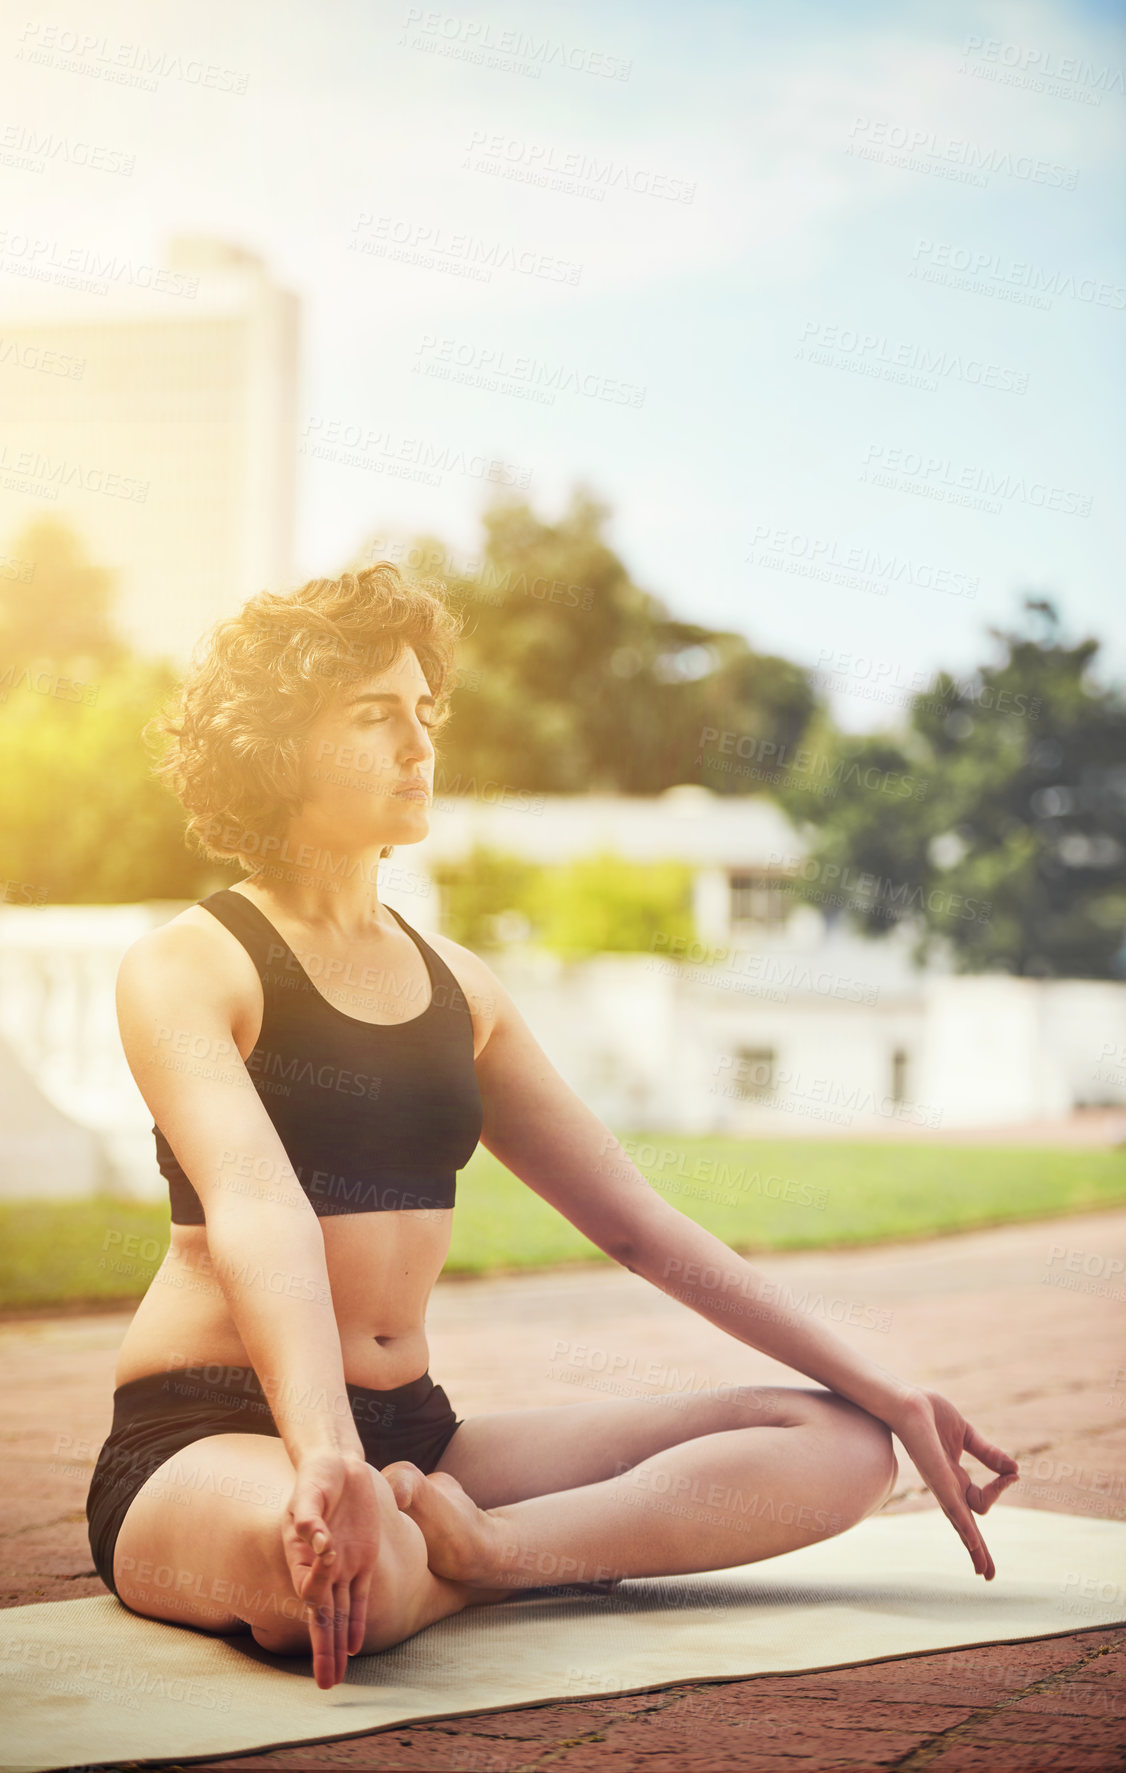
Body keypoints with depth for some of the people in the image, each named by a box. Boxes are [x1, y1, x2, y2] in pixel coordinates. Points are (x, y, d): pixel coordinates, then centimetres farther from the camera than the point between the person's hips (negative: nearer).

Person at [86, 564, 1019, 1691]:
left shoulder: (457, 986, 16)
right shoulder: (185, 965, -5)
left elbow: (639, 1225, 17)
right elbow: (257, 1207, -25)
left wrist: (880, 1390, 12)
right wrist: (327, 1460, -42)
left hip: (414, 1436, 7)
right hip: (206, 1444, -7)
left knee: (842, 1445, -7)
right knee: (312, 1566, -44)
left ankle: (482, 1551, -23)